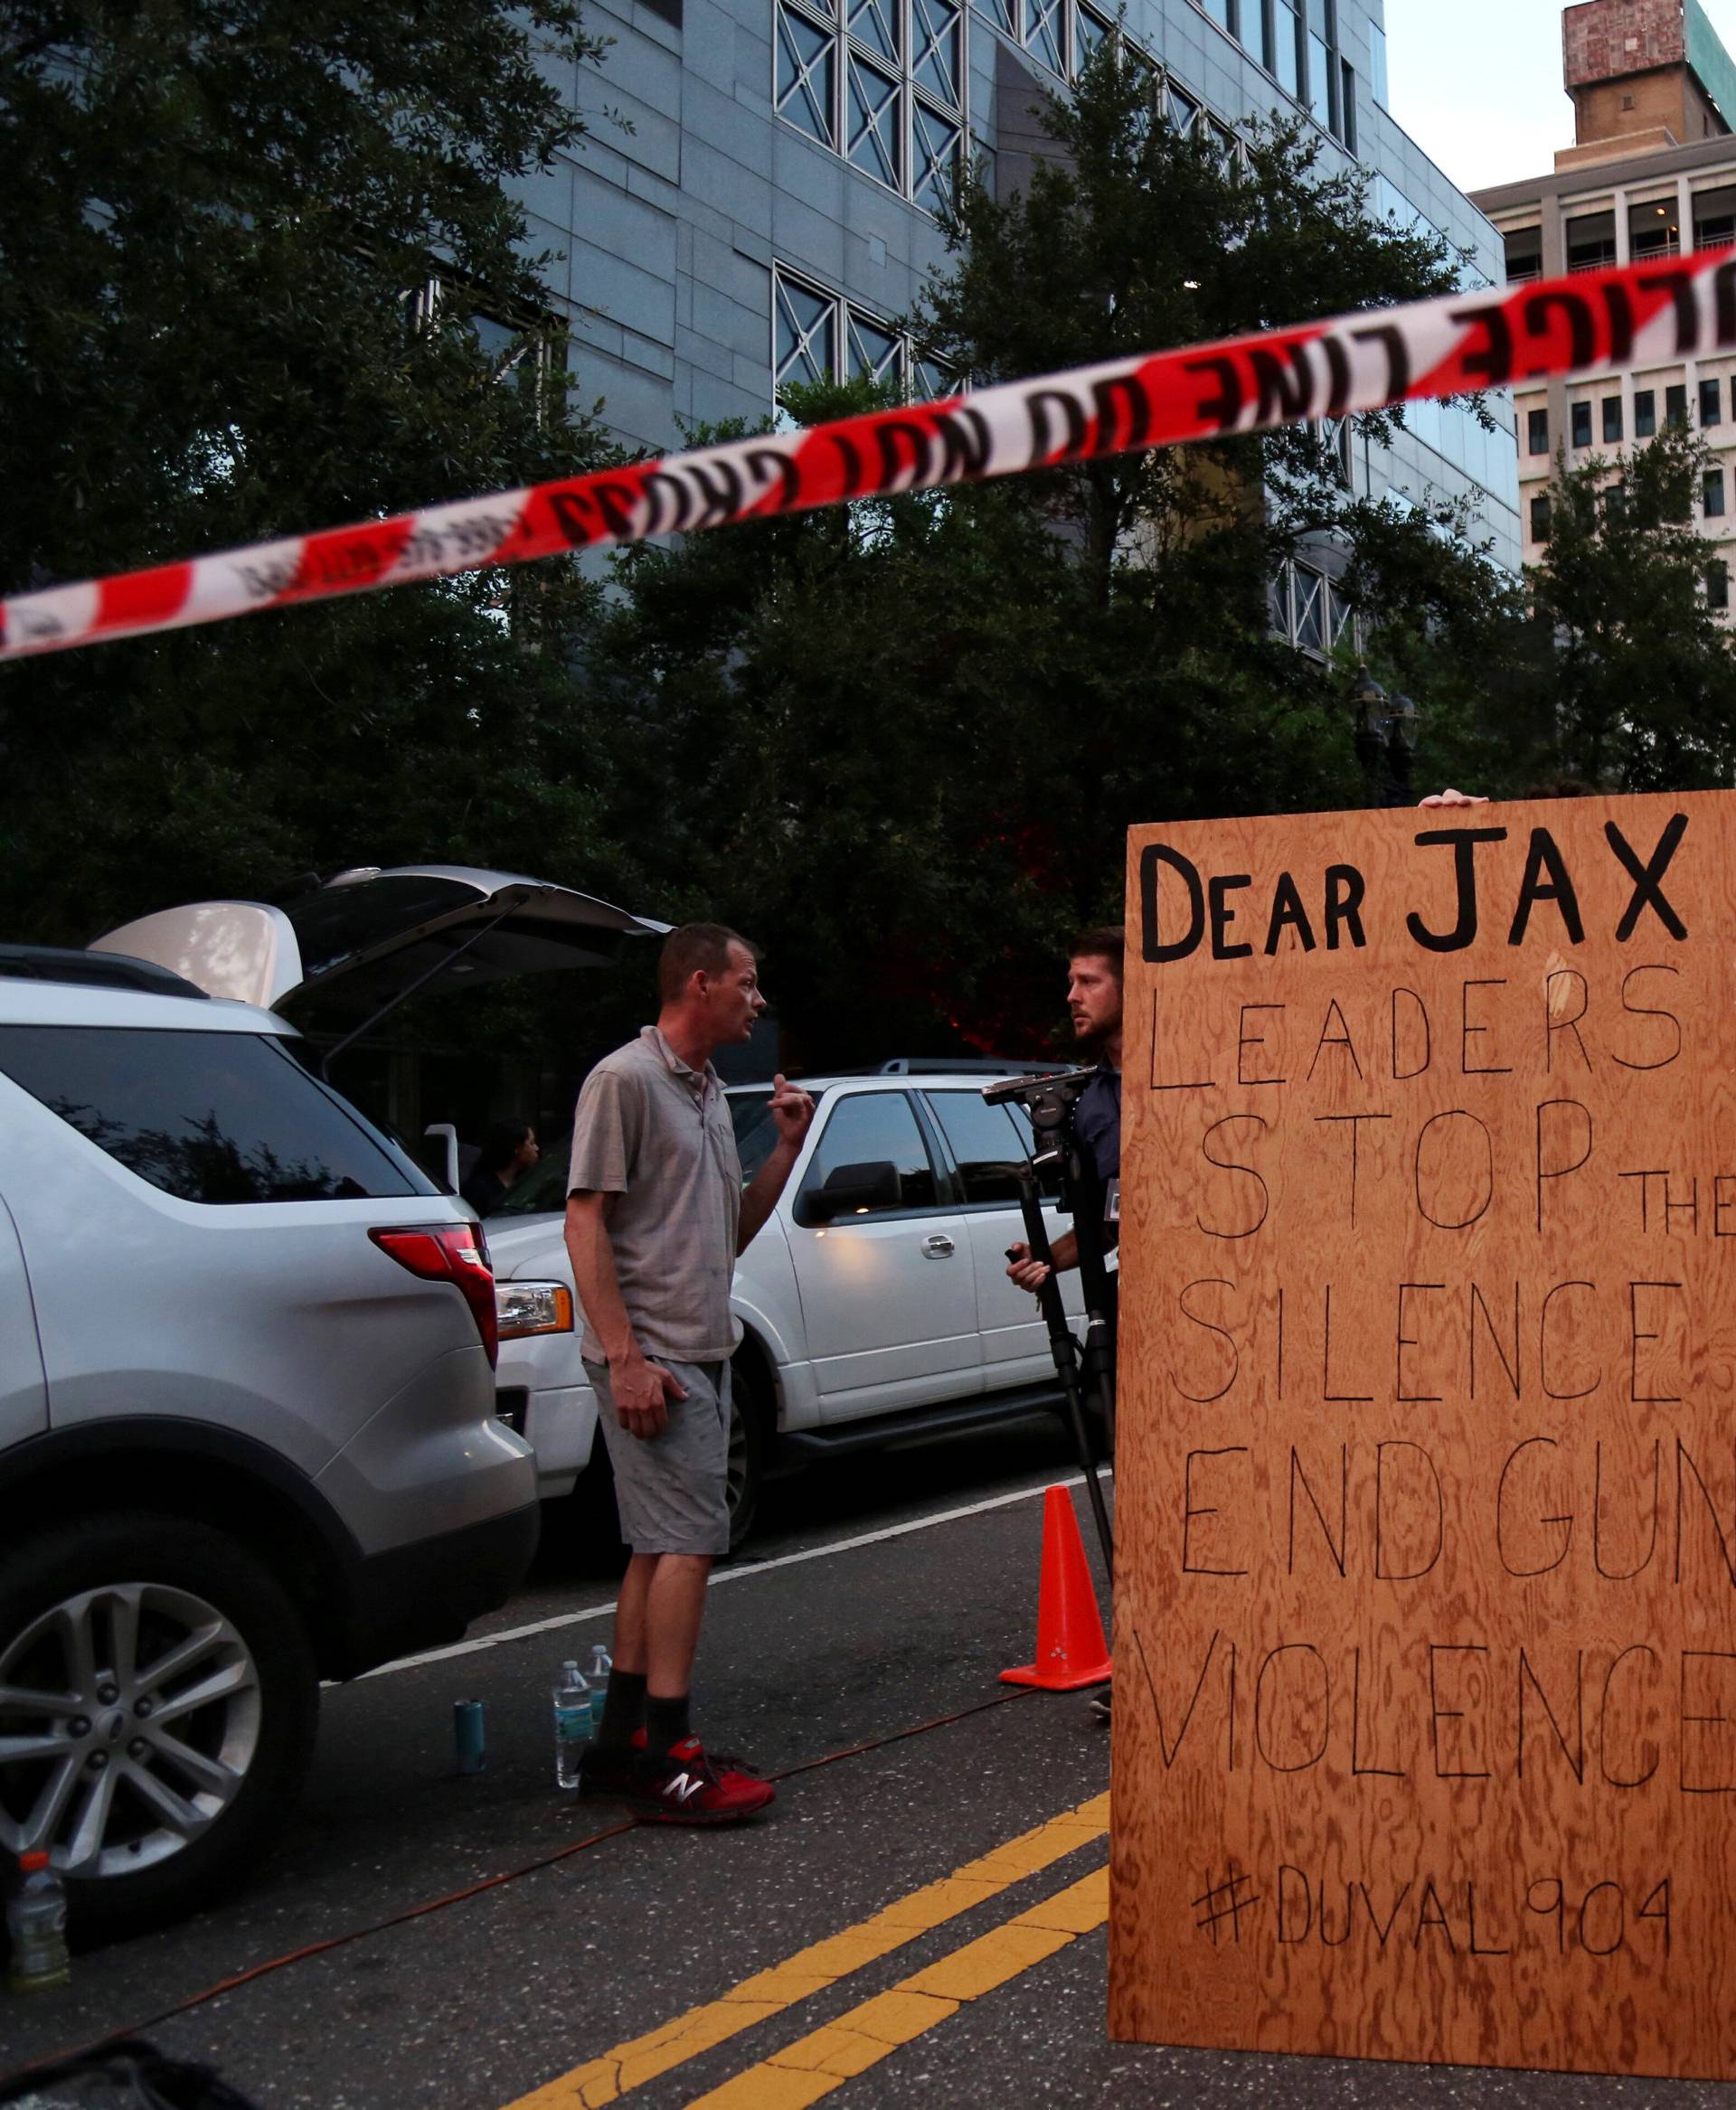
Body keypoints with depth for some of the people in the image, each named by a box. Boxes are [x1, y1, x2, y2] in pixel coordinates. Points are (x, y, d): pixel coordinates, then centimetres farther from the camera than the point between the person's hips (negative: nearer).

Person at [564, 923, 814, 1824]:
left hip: (703, 1353, 9)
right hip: (653, 1357, -9)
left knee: (660, 1545, 11)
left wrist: (786, 1148, 9)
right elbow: (586, 1220, -15)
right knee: (687, 1540, -11)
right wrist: (625, 1356, -21)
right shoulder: (626, 1079, -9)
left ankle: (621, 1743, 19)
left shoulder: (709, 1092, 18)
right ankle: (669, 1756, -7)